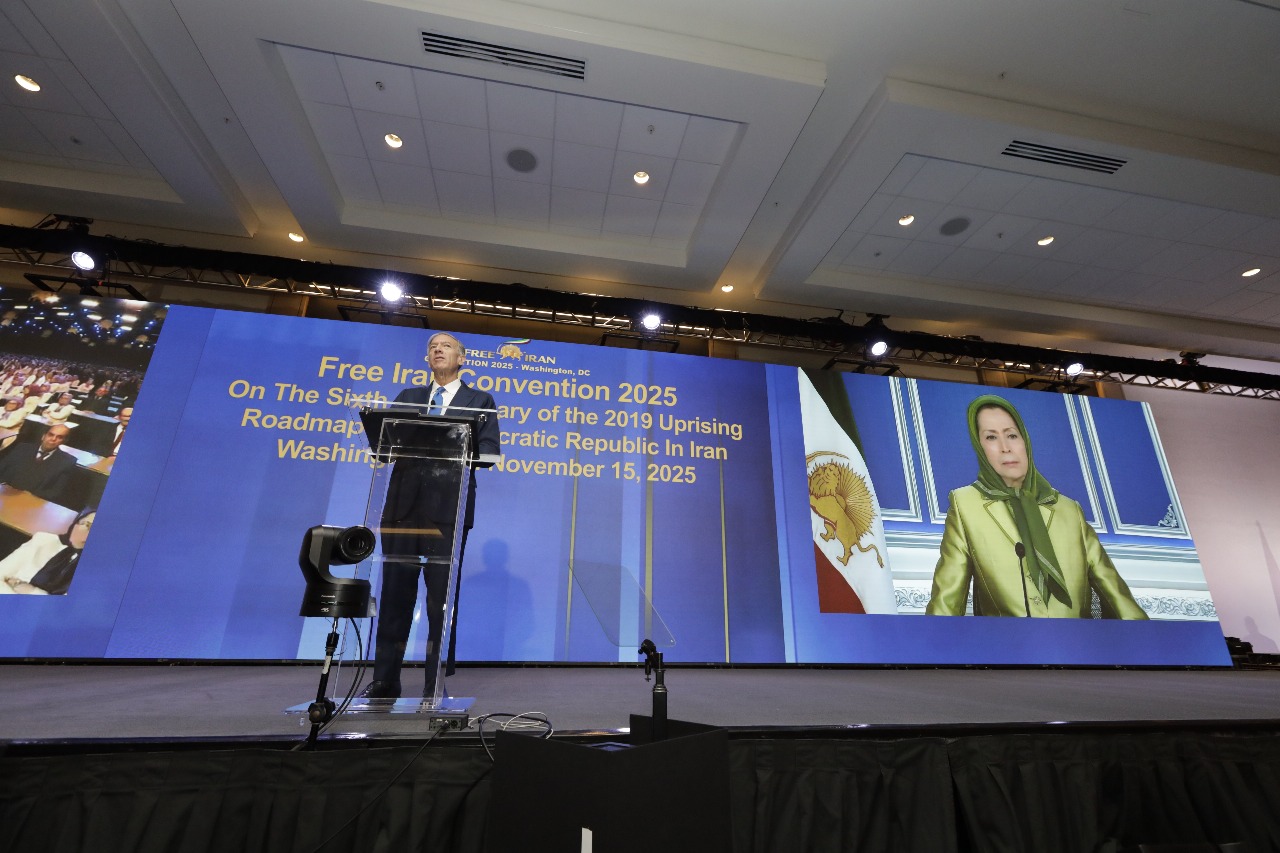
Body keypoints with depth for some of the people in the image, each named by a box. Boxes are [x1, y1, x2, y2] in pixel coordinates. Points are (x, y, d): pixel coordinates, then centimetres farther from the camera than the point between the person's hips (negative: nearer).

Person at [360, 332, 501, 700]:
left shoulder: (479, 401, 10)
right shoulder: (407, 397, 21)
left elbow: (489, 449, -2)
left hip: (447, 509, -3)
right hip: (403, 505, 4)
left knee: (442, 597, 0)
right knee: (394, 594, 7)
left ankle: (436, 685, 11)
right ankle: (385, 680, 18)